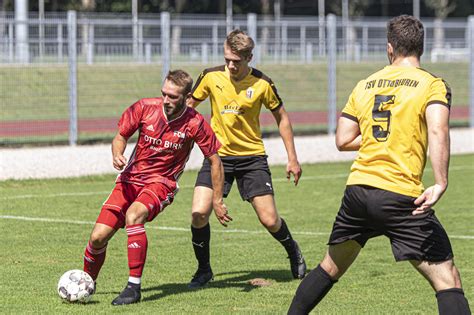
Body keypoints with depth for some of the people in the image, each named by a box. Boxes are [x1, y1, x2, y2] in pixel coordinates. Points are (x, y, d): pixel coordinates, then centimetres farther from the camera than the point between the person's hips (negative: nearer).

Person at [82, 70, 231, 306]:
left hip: (162, 182, -3)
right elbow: (120, 136, 5)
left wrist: (217, 200, -1)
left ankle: (134, 287, -27)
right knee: (98, 237, -8)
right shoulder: (145, 108, -10)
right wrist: (117, 155, -18)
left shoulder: (194, 123, -14)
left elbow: (214, 160, -2)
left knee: (133, 214, -35)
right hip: (131, 177, 3)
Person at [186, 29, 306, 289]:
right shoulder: (211, 77, -6)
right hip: (217, 154, 1)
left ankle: (293, 253, 29)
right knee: (199, 214, -16)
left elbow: (282, 118, 4)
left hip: (252, 156, -1)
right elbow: (189, 105, 10)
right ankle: (203, 269, 7)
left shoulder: (262, 84, -9)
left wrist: (292, 159, 4)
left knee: (270, 220, -4)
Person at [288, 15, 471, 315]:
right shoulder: (432, 84, -2)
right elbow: (437, 131, -20)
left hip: (358, 189, 5)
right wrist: (441, 183, -27)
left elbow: (343, 140, 14)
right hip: (403, 197, -5)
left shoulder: (365, 85, 13)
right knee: (448, 280, -4)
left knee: (330, 268, 23)